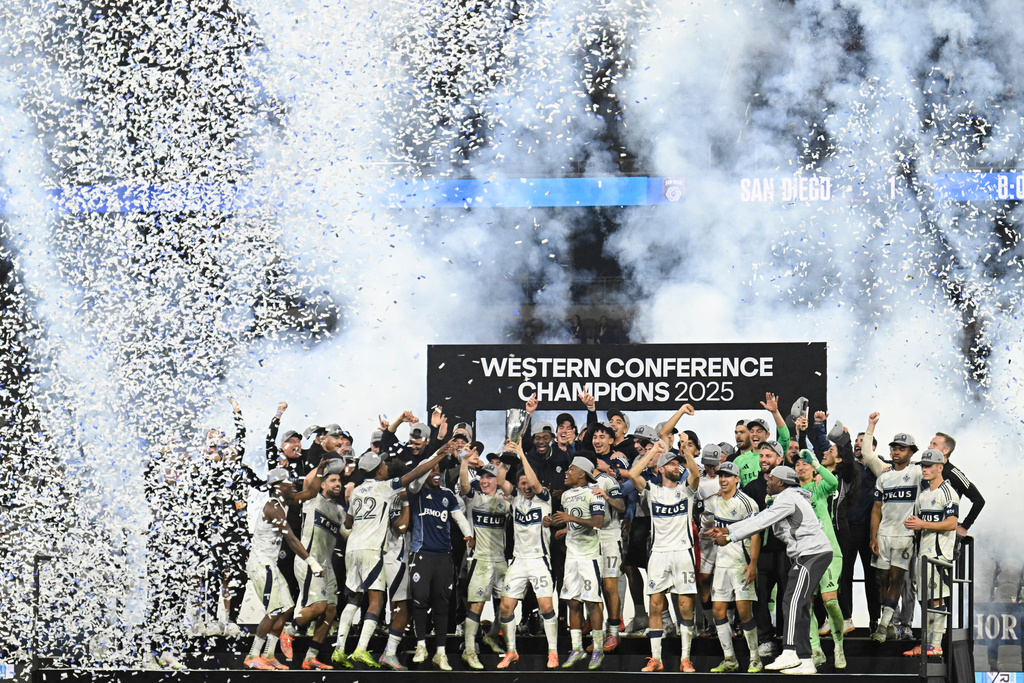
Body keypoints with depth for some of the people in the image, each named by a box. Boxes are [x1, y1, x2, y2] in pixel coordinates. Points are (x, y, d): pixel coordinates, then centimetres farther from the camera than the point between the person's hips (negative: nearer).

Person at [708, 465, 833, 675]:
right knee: (799, 607, 6)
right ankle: (805, 662, 4)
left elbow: (761, 522, -15)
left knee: (793, 602, -17)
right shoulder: (785, 499, 20)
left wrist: (730, 537, -13)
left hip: (812, 553, -10)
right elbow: (759, 519, 19)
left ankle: (789, 653, -25)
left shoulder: (787, 498, -11)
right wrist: (725, 530, 13)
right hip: (805, 555, 10)